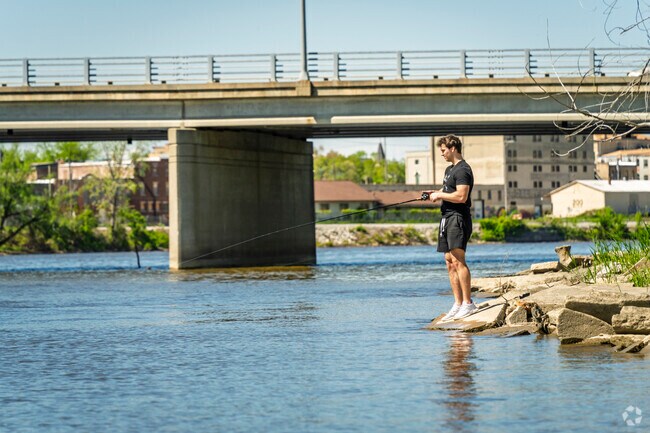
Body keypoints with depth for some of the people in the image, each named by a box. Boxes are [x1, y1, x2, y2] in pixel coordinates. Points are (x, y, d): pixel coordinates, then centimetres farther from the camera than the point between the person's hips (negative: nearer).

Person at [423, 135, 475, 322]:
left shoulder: (462, 170, -11)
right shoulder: (449, 169, 21)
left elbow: (461, 196, -22)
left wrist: (440, 195, -11)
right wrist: (435, 194, 12)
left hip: (458, 218, -10)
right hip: (447, 218, 10)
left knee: (458, 259, -17)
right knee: (450, 262, 7)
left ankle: (468, 303, -19)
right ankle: (458, 304, 8)